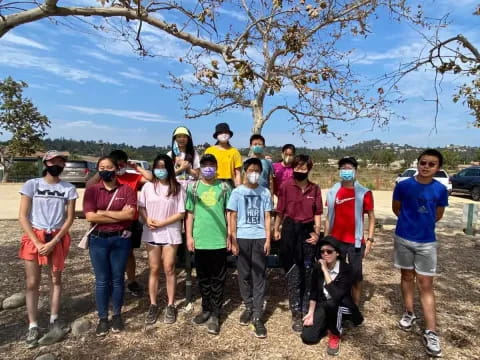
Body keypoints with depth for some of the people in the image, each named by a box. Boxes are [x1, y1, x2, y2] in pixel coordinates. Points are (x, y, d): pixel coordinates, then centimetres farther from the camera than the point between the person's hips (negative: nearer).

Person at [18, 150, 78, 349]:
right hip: (33, 237, -1)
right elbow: (23, 216, -5)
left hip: (58, 238, 1)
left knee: (55, 280, 10)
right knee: (32, 283, 2)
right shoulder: (32, 185, -4)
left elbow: (69, 218, 0)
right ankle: (33, 327, 14)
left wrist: (53, 242, -10)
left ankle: (54, 322, 21)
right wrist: (38, 242, -12)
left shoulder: (69, 189, -1)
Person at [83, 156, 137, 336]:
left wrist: (103, 212, -12)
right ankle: (103, 318, 24)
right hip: (98, 240, 1)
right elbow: (90, 216, -12)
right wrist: (119, 215, -13)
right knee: (101, 280, 9)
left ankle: (117, 315, 28)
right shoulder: (92, 190, 0)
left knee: (118, 278, 11)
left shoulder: (127, 189, -2)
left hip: (121, 239, 0)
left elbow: (130, 214, -14)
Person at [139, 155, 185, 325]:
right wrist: (147, 221, -13)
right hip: (151, 234, 2)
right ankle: (153, 305, 23)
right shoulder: (148, 187, 0)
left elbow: (181, 213, -7)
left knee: (169, 269, 6)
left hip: (170, 234, -2)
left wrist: (161, 223, -14)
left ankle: (171, 306, 20)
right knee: (154, 269, 11)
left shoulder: (177, 188, -6)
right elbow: (141, 207, 6)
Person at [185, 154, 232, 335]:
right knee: (203, 278, 15)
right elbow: (189, 213, 5)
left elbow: (229, 213, 4)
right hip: (200, 240, 1)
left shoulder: (224, 187, 1)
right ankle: (206, 309, 31)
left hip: (219, 240, -1)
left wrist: (230, 235, 1)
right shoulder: (193, 188, 3)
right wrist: (189, 236, 0)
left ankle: (215, 315, 18)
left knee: (218, 279, 7)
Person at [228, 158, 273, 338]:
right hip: (242, 238, 0)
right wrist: (233, 240, -3)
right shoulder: (237, 192, 1)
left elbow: (267, 217, 6)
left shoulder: (265, 192, 4)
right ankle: (248, 307, 27)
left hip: (260, 238, 0)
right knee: (244, 275, 10)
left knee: (259, 276, 1)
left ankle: (257, 315, 6)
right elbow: (233, 217, 2)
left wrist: (268, 239, -1)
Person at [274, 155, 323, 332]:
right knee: (293, 276, 4)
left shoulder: (315, 189, 2)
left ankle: (305, 311, 28)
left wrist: (317, 232, -6)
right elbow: (280, 211, 2)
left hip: (308, 231, 3)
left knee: (307, 274, 12)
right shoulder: (286, 186, -6)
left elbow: (317, 213, 5)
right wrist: (276, 230, 6)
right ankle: (296, 315, 15)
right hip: (290, 230, -3)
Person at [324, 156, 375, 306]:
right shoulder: (332, 192, 2)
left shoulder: (364, 192, -5)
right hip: (335, 241, 2)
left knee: (356, 276, 9)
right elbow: (328, 217, 8)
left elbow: (371, 217, -1)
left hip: (355, 242, -2)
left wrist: (370, 240, -7)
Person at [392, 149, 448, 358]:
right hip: (403, 239, 1)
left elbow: (438, 216, 8)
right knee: (407, 277, 15)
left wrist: (423, 223, 8)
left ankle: (431, 333, 7)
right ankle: (409, 313, 34)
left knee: (426, 285, 2)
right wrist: (411, 221, 6)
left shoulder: (440, 190, -6)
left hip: (427, 242, 0)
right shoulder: (403, 186, -8)